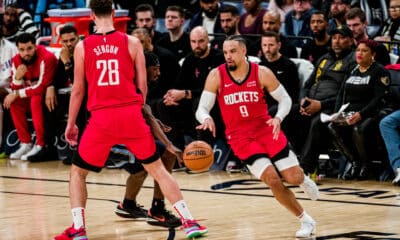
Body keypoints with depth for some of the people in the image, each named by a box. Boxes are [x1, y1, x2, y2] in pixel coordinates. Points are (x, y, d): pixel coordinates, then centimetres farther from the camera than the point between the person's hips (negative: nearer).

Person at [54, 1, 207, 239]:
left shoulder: (83, 47, 2)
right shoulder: (131, 42, 2)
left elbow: (78, 89, 7)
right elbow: (142, 85, 5)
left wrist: (71, 124, 17)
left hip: (101, 118, -1)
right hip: (131, 115, 1)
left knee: (77, 172, 16)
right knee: (157, 168, 12)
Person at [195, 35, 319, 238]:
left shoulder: (262, 73, -10)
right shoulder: (216, 76, -11)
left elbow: (285, 99, 0)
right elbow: (202, 109, -10)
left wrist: (278, 118, -20)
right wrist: (206, 119, -34)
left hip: (266, 129, 1)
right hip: (240, 137, -1)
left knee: (294, 178, -3)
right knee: (272, 180, -16)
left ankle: (302, 179, 38)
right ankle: (306, 221, 1)